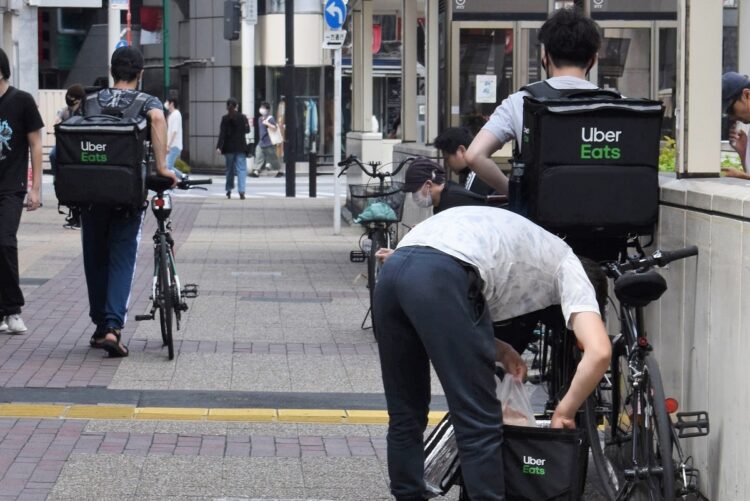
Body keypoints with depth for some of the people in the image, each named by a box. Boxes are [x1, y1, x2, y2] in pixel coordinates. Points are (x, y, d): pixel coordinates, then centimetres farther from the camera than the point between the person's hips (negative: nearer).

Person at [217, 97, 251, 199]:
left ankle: (229, 190, 22)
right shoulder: (242, 117, -3)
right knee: (241, 169, -3)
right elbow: (247, 130, 8)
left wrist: (219, 146, -11)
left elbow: (222, 133, -10)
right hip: (240, 147, -1)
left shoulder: (225, 118, -5)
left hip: (228, 147, 1)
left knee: (229, 169, 15)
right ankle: (241, 191, -18)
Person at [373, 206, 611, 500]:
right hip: (441, 276, -7)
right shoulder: (568, 266, 21)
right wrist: (565, 411, 16)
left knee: (404, 418, 19)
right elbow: (599, 352, 4)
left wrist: (496, 350, 29)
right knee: (480, 425, 1)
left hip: (392, 270, 8)